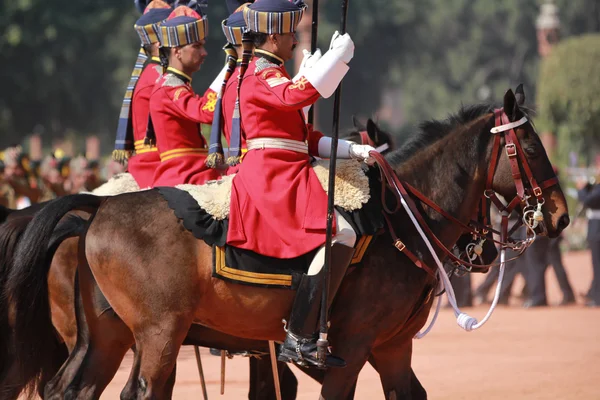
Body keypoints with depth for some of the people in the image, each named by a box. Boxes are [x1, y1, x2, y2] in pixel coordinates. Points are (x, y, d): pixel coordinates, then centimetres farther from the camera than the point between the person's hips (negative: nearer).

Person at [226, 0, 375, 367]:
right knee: (342, 234, -25)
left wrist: (350, 150, 15)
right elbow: (301, 93, -32)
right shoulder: (263, 75, -8)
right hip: (274, 178, -11)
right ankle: (300, 339, -29)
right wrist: (340, 55, -26)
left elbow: (305, 138, 25)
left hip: (279, 179, 11)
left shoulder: (270, 74, 24)